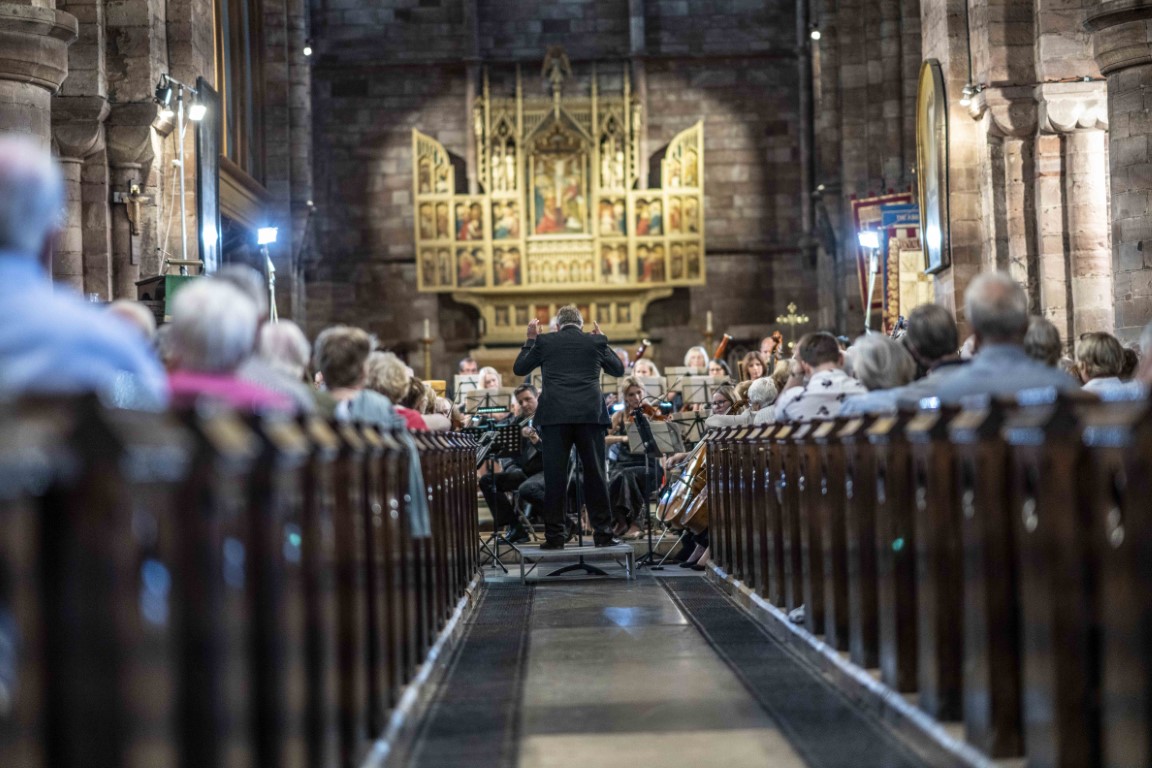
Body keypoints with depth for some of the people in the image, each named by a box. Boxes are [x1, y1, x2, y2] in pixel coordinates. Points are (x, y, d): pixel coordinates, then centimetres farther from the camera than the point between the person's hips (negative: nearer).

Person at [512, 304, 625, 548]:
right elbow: (618, 369, 20)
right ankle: (603, 533, 5)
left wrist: (530, 339, 25)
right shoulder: (595, 342, 8)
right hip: (590, 415, 1)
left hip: (555, 416, -1)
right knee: (595, 474, 5)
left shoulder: (545, 342, 6)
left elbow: (519, 368, 15)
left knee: (554, 476, 1)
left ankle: (554, 536, 0)